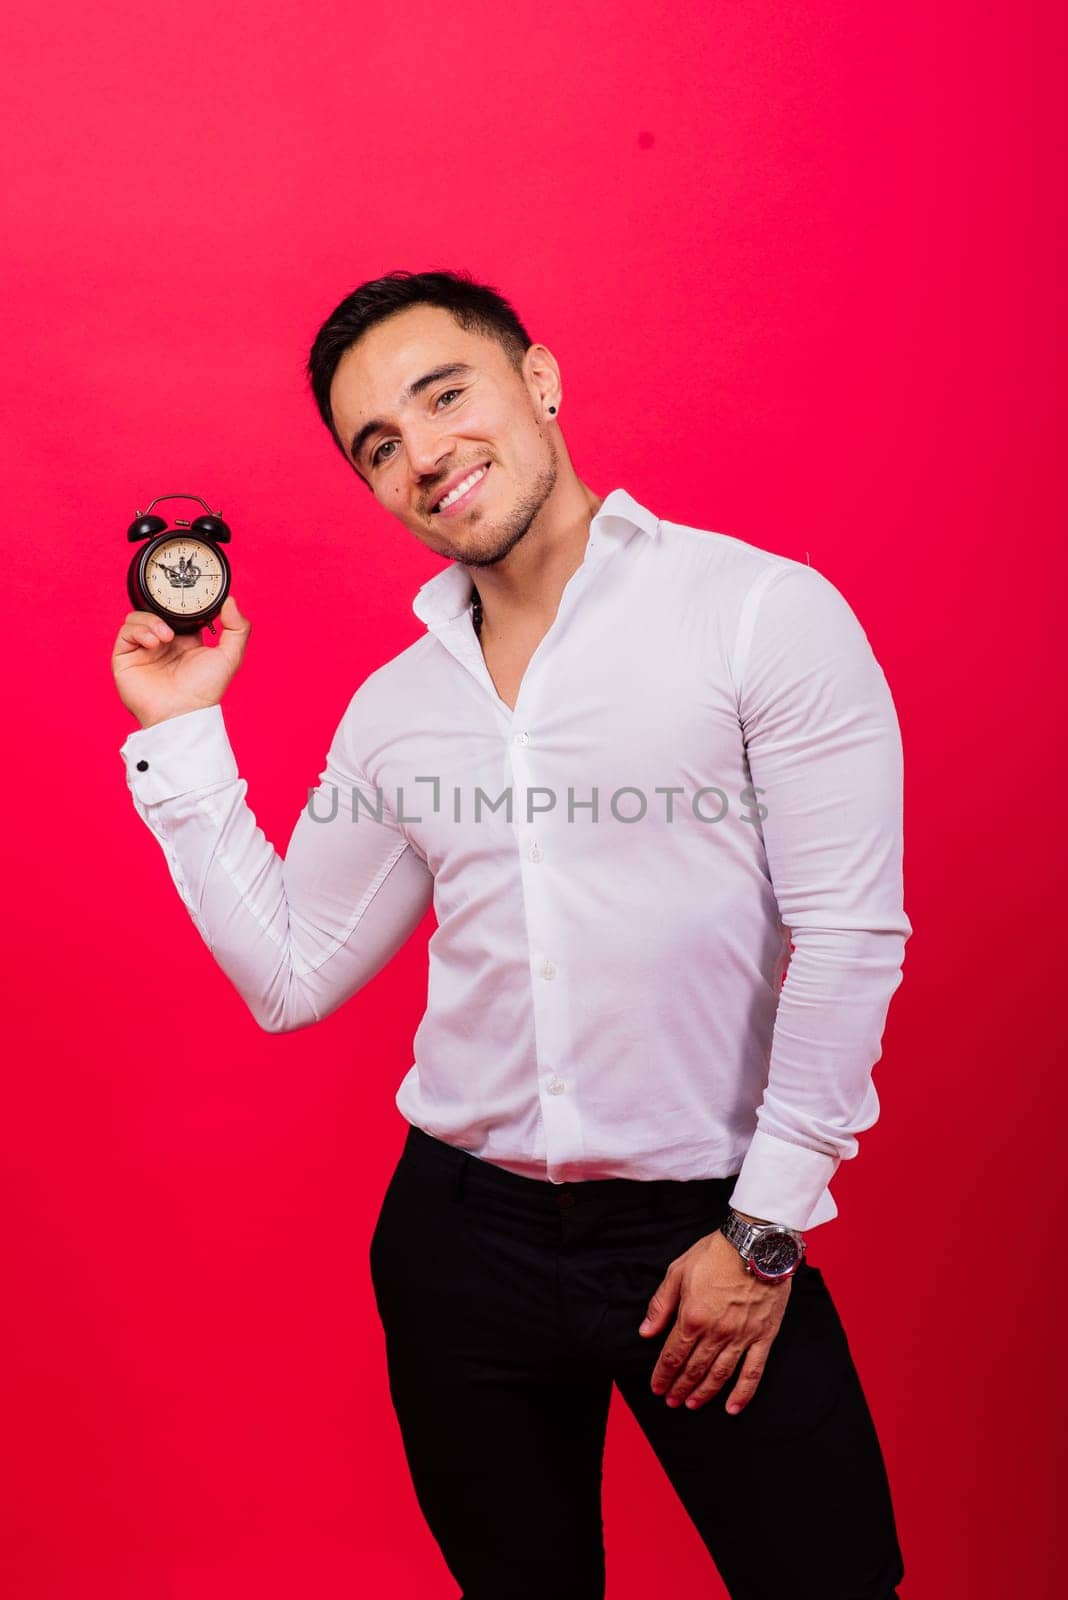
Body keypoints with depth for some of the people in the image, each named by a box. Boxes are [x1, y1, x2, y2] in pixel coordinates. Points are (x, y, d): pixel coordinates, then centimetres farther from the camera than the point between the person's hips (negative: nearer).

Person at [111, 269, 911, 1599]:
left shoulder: (765, 611, -9)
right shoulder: (393, 710, 5)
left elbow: (850, 937, -11)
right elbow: (291, 978, 6)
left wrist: (767, 1226, -10)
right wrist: (180, 738, 2)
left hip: (708, 1233, -4)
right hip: (462, 1238, 4)